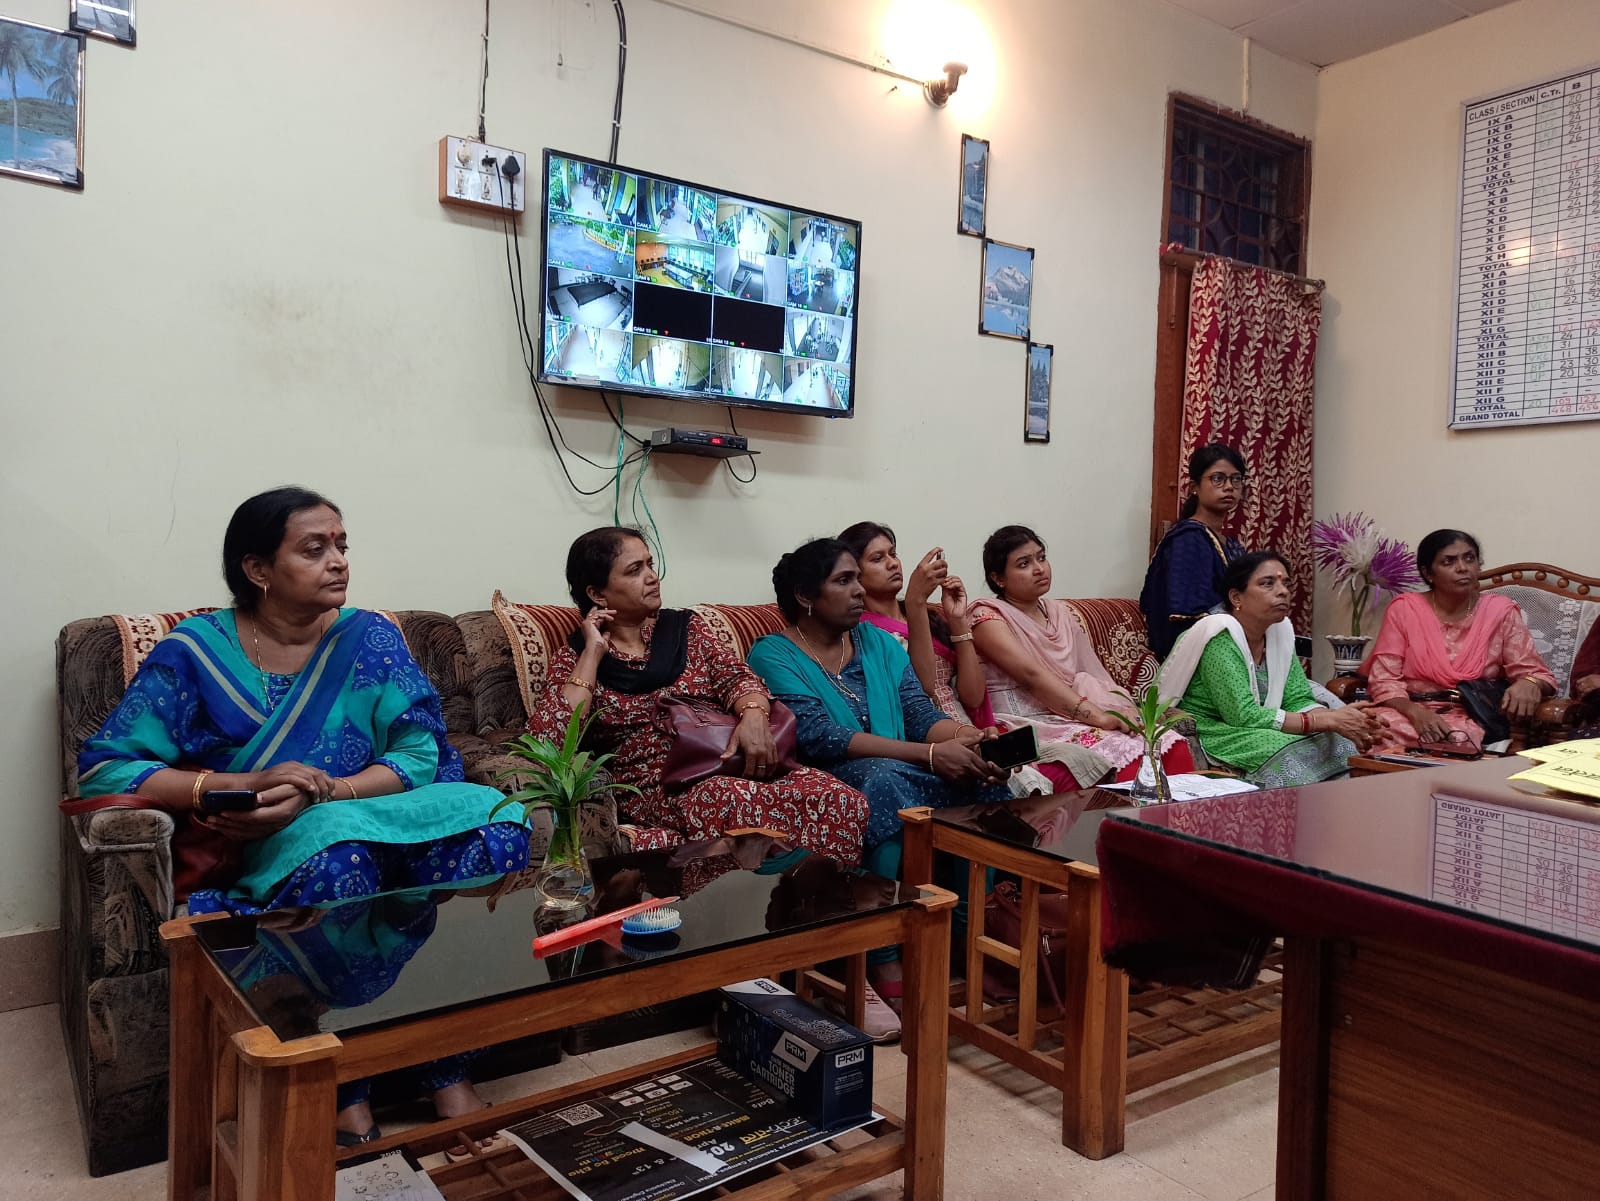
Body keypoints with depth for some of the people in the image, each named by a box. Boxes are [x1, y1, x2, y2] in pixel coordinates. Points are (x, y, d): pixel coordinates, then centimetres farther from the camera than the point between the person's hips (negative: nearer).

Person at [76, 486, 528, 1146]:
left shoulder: (369, 638, 4)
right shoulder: (193, 651, -1)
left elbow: (421, 753, -3)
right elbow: (102, 768, -8)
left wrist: (317, 794, -20)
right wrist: (246, 784, -21)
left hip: (383, 824, 3)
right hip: (271, 853, -2)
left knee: (491, 827, -27)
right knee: (336, 854, -37)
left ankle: (450, 1074, -20)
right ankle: (347, 1095, -21)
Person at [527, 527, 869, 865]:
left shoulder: (685, 626, 17)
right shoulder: (573, 658, 7)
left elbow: (736, 676, 4)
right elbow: (547, 741, -9)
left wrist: (753, 717, -20)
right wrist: (593, 653, -7)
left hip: (730, 762, 4)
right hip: (656, 786, -4)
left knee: (844, 801, -24)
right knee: (748, 805, -38)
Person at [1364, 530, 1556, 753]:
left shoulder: (1500, 610, 5)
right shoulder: (1404, 609, 3)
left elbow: (1536, 673, 4)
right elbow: (1384, 679, -2)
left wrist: (1528, 684, -23)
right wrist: (1415, 712, -23)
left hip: (1473, 720, 0)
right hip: (1411, 713, 1)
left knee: (1457, 741, -37)